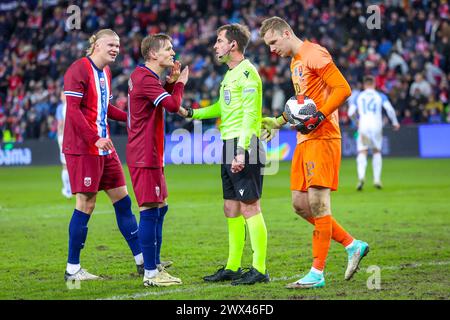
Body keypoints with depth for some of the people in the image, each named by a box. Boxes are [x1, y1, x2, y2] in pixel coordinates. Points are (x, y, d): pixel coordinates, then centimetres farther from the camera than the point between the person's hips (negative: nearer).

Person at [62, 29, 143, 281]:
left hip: (104, 147, 9)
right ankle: (73, 269, 3)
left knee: (122, 200, 9)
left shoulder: (105, 72, 15)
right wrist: (95, 139, -24)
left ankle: (142, 260, 15)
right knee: (86, 204, -6)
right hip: (82, 148, -9)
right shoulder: (78, 70, -12)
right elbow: (73, 109, -18)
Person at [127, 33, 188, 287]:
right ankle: (151, 273, -7)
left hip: (151, 154, 11)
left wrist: (172, 82, 9)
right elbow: (173, 105, -23)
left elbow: (165, 101, 23)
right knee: (150, 210, -9)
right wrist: (180, 82, -5)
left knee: (159, 208, 15)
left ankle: (155, 265, 22)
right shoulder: (145, 78, -16)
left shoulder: (145, 76, 16)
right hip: (144, 155, -11)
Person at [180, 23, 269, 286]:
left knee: (250, 207, -9)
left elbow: (250, 114, -18)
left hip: (245, 147, -10)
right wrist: (192, 113, 25)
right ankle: (233, 267, 17)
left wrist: (241, 151, -24)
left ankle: (260, 269, -7)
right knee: (231, 209, 11)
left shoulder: (247, 72, -11)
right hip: (229, 147, 10)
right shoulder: (230, 74, 19)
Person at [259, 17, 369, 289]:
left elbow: (343, 88, -17)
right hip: (305, 140, 10)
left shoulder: (315, 55, -10)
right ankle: (353, 245, 16)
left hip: (322, 138, -10)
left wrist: (318, 118, -22)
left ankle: (317, 273, -6)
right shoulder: (295, 62, 20)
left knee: (318, 202, -9)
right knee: (300, 204, 7)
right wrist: (278, 122, 24)